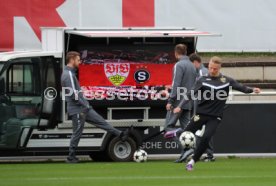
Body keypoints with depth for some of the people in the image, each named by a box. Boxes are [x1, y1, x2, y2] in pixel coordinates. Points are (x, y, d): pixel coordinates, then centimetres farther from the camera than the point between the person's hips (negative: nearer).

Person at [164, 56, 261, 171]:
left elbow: (241, 87, -1)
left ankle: (192, 162, 2)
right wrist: (180, 106, -16)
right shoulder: (203, 80, -1)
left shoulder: (226, 81, 3)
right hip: (201, 114, 0)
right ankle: (178, 132, 41)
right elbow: (190, 94, -5)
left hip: (215, 117, 0)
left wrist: (252, 90, -20)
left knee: (206, 138, -14)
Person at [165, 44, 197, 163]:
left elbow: (176, 85, -18)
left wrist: (170, 101, -17)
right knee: (185, 127, 8)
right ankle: (185, 153, 3)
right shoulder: (192, 66, 15)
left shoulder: (179, 65, -11)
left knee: (169, 126, -6)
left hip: (178, 102, -8)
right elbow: (194, 85, 18)